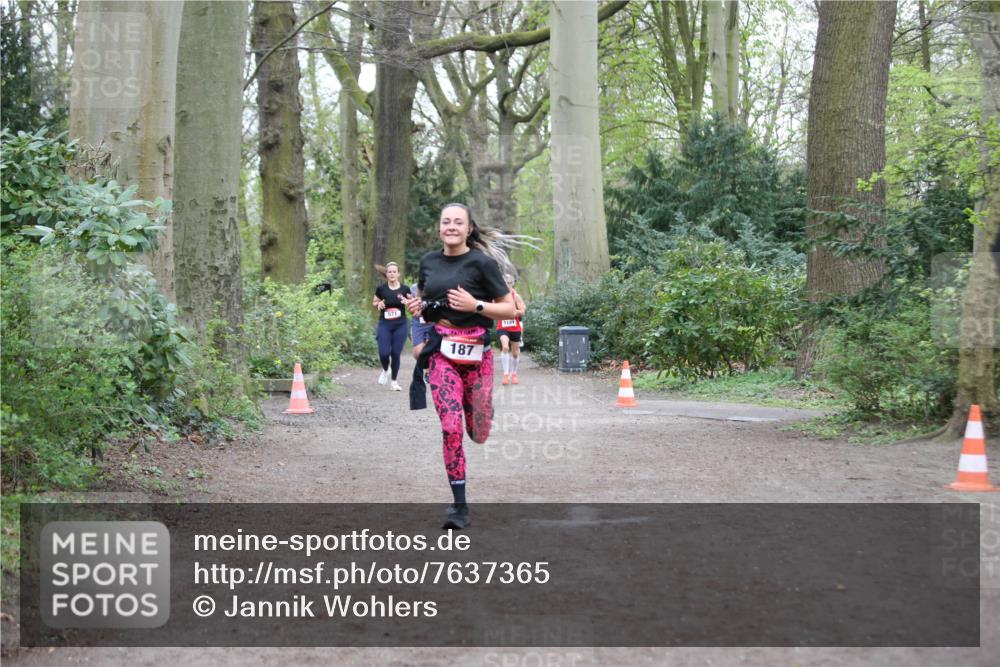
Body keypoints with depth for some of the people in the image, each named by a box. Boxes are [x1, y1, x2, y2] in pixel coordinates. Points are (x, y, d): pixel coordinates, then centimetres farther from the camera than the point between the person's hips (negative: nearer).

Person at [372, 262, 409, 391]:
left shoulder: (404, 289, -2)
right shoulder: (381, 289, -3)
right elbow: (374, 302, 13)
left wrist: (407, 302, -14)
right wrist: (378, 304, -9)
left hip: (400, 325, 0)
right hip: (384, 324, 0)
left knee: (396, 353, 0)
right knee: (384, 353, -11)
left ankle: (394, 381, 17)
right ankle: (385, 370, 23)